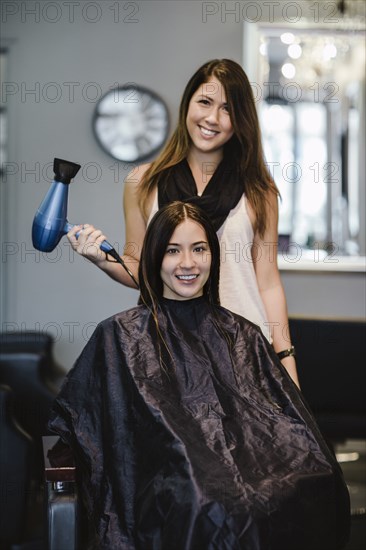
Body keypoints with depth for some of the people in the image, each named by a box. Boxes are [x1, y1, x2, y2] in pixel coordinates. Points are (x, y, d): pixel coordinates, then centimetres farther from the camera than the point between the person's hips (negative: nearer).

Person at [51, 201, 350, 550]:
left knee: (318, 485, -29)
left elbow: (285, 414, 14)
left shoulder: (244, 336, 22)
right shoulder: (121, 335, 13)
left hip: (247, 459, 4)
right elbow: (71, 414, 10)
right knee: (218, 508, -38)